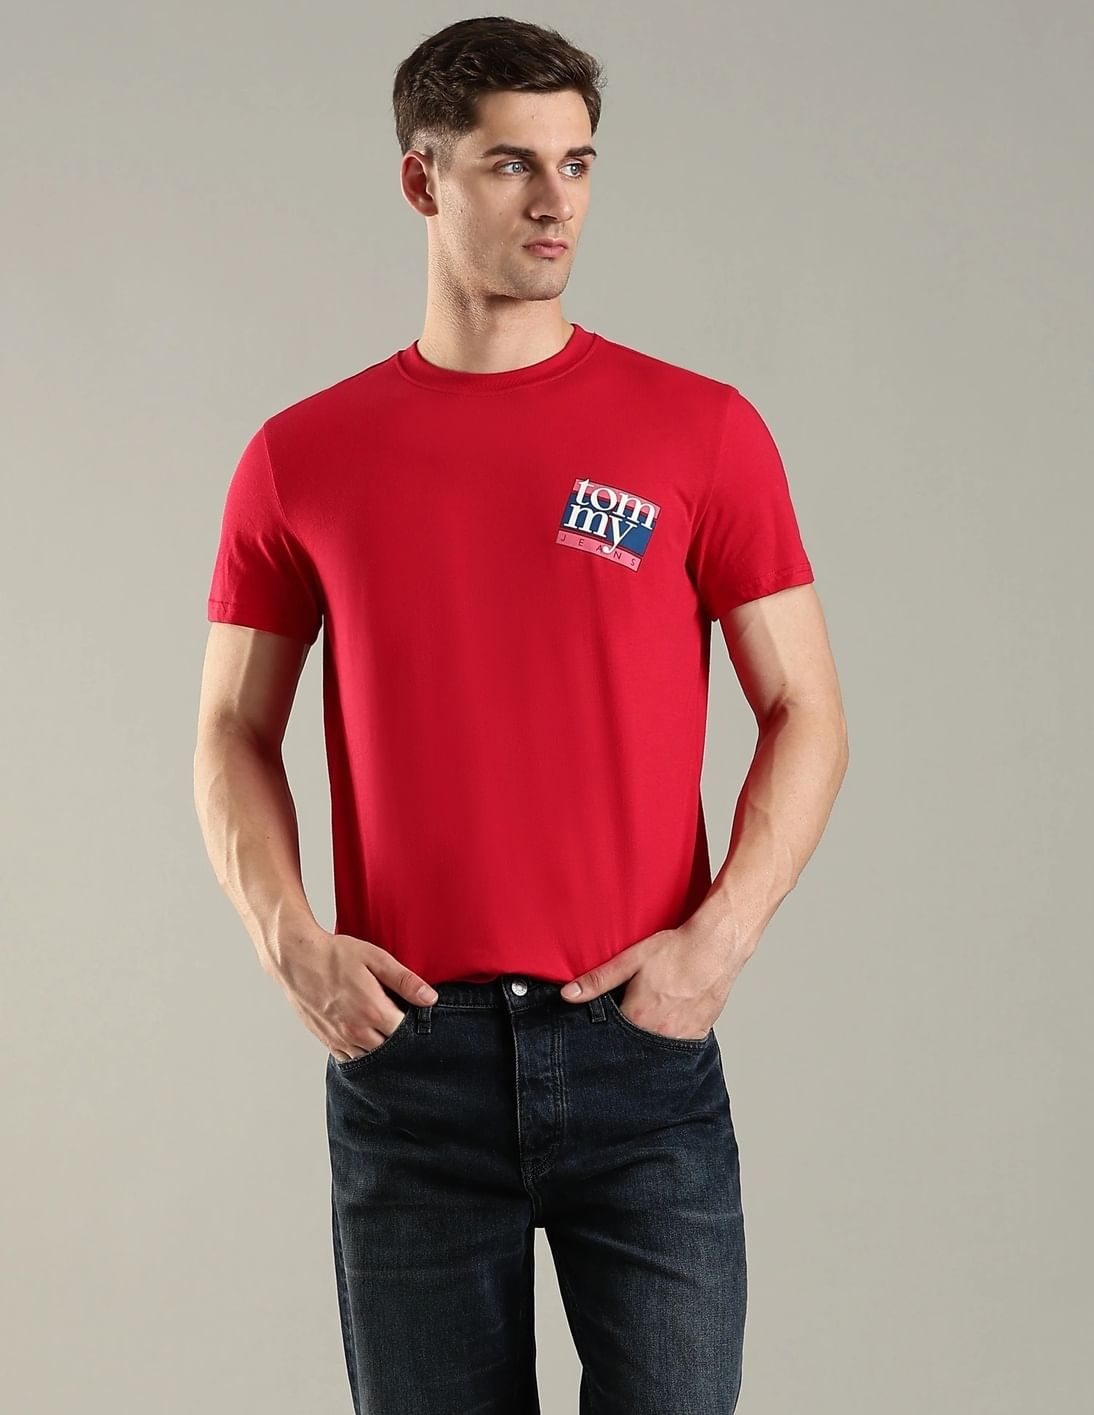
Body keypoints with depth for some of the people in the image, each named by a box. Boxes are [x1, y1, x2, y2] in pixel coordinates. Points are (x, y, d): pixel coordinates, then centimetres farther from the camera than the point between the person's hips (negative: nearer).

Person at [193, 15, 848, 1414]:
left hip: (642, 1037, -1)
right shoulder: (303, 457, 5)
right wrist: (290, 939, -6)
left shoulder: (703, 430, 1)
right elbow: (235, 736, 10)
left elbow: (805, 716, 3)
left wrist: (719, 936, -10)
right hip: (403, 1044, 1)